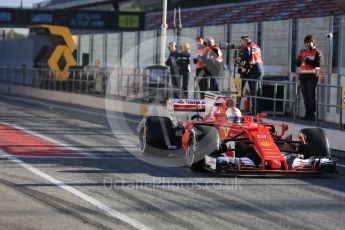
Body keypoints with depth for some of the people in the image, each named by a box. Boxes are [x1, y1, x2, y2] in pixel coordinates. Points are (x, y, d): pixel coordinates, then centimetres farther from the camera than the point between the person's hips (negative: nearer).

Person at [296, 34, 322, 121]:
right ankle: (307, 114, 9)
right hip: (303, 75, 6)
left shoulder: (316, 52, -1)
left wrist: (307, 60, -19)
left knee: (311, 96, -9)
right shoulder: (302, 52, 16)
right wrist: (300, 60, -9)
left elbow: (317, 64, -14)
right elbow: (297, 64, 13)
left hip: (312, 76, -6)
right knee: (305, 96, 5)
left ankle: (312, 114, -7)